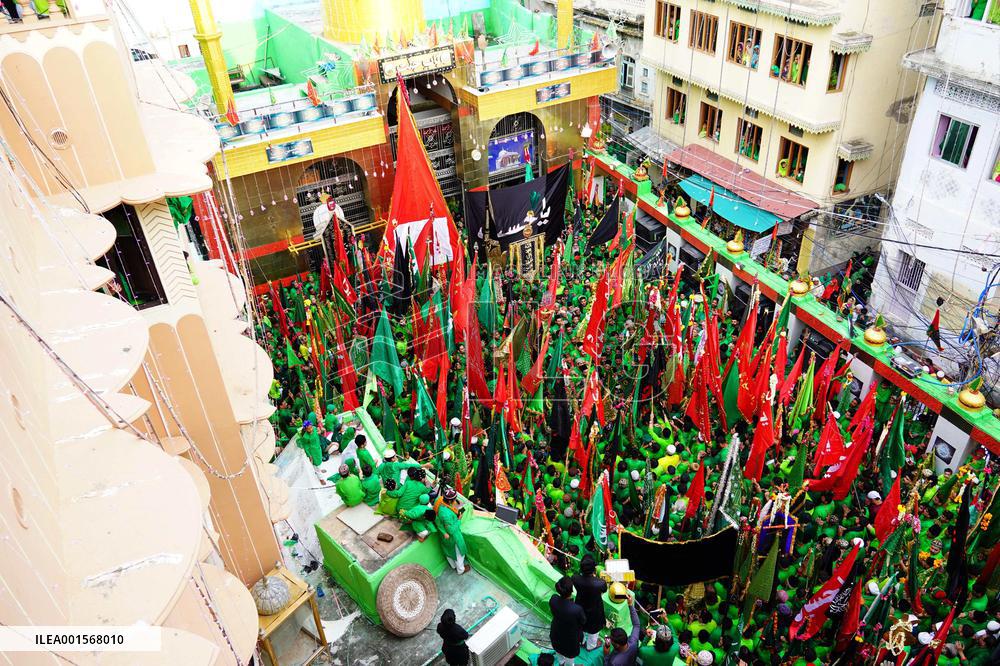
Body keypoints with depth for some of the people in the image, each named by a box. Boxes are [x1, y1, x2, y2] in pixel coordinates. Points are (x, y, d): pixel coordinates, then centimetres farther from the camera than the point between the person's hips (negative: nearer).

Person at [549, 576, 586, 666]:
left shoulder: (553, 599, -31)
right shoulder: (577, 609, -43)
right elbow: (583, 621, -20)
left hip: (556, 634, 4)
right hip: (570, 637, -4)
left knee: (559, 649, 36)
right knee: (570, 655, 30)